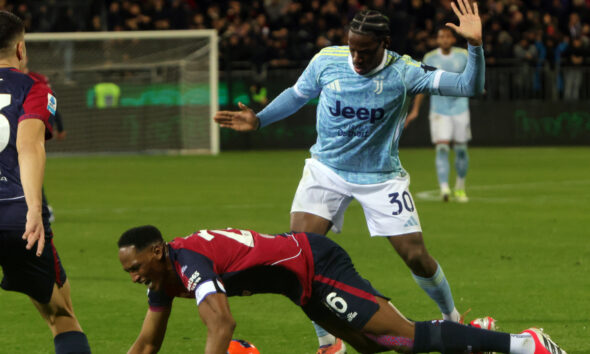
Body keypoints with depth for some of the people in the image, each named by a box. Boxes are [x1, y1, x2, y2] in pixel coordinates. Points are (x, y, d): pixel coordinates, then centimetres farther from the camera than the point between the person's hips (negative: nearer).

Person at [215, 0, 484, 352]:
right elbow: (297, 95, 10)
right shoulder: (327, 60, -11)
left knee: (416, 256, -5)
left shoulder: (404, 72, -17)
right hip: (327, 170, 2)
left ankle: (454, 320, 26)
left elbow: (469, 86, -23)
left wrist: (475, 46, -38)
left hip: (381, 177, -1)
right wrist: (258, 120, 2)